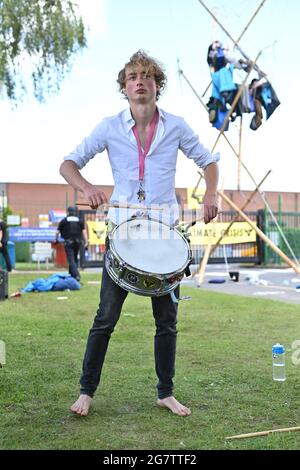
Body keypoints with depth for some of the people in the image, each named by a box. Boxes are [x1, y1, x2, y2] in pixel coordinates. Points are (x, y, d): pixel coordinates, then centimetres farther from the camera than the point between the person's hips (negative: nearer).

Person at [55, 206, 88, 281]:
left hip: (68, 242, -4)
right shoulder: (80, 221, 10)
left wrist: (56, 240, 21)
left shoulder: (63, 221, 2)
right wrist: (86, 242, 2)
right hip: (77, 242, 4)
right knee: (75, 258, 19)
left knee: (71, 260, -6)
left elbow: (57, 232, 5)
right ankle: (72, 274, 28)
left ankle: (76, 275, -20)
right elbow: (84, 231, 2)